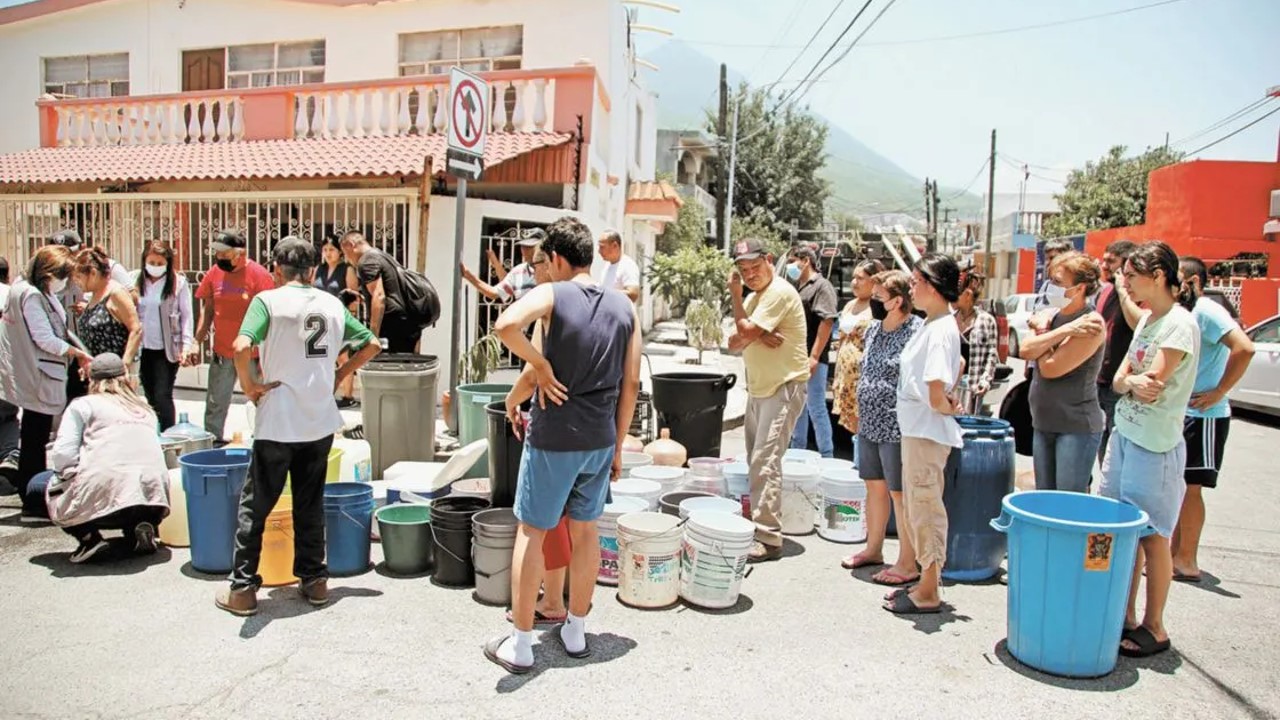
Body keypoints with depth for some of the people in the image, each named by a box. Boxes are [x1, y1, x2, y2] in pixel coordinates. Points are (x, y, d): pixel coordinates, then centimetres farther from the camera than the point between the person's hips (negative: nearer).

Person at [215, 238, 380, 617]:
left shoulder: (268, 300, -9)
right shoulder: (332, 304, 5)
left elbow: (241, 347, -24)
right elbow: (371, 344, 11)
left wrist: (249, 385, -9)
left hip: (278, 423, -4)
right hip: (321, 421, 4)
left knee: (255, 506, 9)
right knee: (311, 504, 16)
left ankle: (242, 589, 14)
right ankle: (314, 580, 23)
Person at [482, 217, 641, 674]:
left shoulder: (551, 294, -10)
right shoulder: (624, 308, 5)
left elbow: (506, 325, -32)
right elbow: (630, 384, 5)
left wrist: (541, 366, -16)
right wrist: (618, 446, 12)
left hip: (553, 439, -5)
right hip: (600, 440, 5)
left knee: (531, 532, 7)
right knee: (585, 530, 17)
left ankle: (520, 644, 14)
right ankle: (576, 632, 30)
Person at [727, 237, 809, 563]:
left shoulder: (780, 292, -14)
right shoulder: (753, 297, 16)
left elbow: (745, 332, -20)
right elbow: (734, 343, 7)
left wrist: (734, 295, -7)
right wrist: (755, 335, -14)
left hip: (784, 387, -9)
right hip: (758, 388, 10)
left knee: (765, 462, -15)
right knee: (755, 461, 13)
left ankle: (769, 538, -14)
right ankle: (756, 520, 24)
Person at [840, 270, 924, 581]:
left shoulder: (918, 332, -17)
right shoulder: (873, 329, 10)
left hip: (898, 428, -9)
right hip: (869, 424, 9)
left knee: (900, 493, 0)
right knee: (874, 487, 18)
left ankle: (907, 564, 12)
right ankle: (873, 549, 33)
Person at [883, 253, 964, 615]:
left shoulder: (941, 330, -20)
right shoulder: (933, 325, 9)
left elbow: (936, 394, -25)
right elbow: (958, 365, 26)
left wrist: (948, 408, -5)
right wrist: (949, 400, 13)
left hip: (928, 433, -10)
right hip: (916, 430, 10)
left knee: (926, 511, 1)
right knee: (915, 510, 17)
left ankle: (928, 594, 14)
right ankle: (927, 582, 30)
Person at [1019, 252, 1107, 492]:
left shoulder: (1091, 323, -15)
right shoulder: (1053, 316, 8)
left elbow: (1051, 368, -20)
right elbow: (1025, 351, -7)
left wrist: (1043, 333, -5)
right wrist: (1063, 331, -18)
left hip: (1077, 427, -8)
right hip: (1043, 424, 8)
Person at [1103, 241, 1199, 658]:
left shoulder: (1180, 324, -13)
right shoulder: (1146, 320, 12)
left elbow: (1153, 384, -20)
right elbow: (1119, 381, 6)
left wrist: (1129, 376, -2)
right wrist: (1131, 381, -15)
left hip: (1155, 445, -8)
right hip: (1123, 436, 8)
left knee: (1152, 537, 2)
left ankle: (1154, 629, 14)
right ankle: (1126, 617, 22)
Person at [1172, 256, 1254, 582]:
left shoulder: (1206, 311, -15)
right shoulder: (1184, 313, 13)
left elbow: (1244, 348, -26)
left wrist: (1217, 393, -22)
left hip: (1203, 416, -9)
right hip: (1180, 413, 9)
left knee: (1190, 487, -2)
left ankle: (1187, 562, 7)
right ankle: (1175, 553, 22)